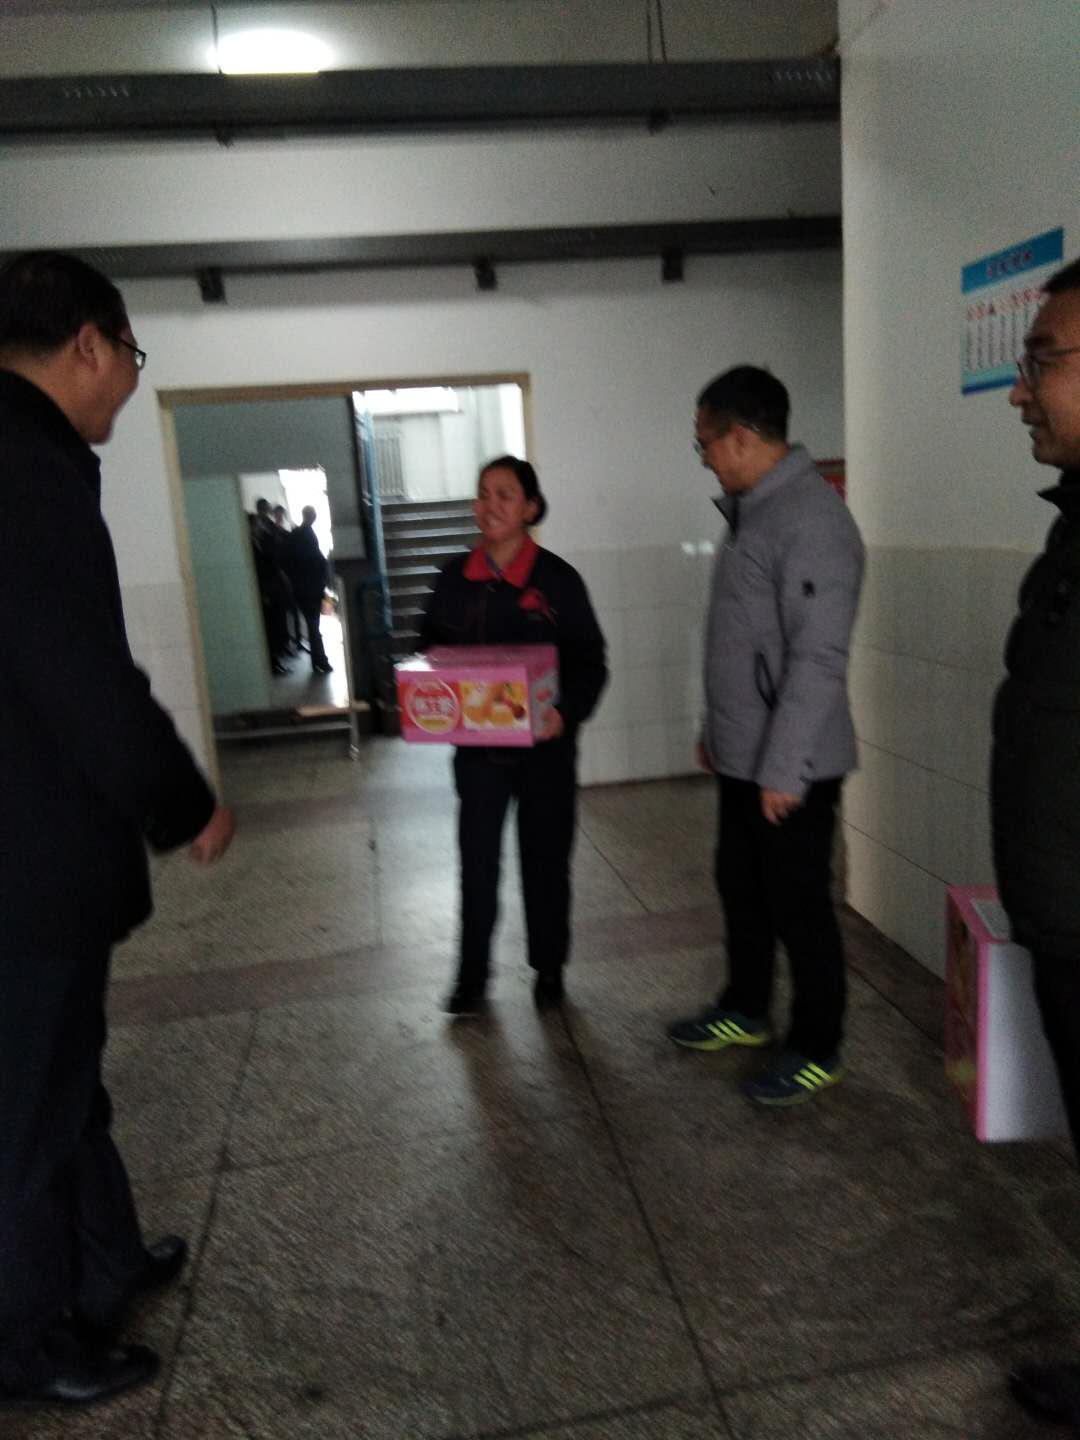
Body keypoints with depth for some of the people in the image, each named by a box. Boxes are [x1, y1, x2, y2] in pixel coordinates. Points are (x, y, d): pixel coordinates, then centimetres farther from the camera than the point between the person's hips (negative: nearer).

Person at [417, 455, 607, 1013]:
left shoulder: (557, 578, -8)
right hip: (476, 744, 2)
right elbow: (429, 649, 11)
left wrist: (567, 711, -23)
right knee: (477, 859, 7)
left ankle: (548, 969, 30)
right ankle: (472, 973, 24)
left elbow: (589, 660, -6)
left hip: (544, 745, -2)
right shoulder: (455, 578, 2)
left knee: (545, 857, 12)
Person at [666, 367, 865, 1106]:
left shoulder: (812, 522, -20)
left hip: (791, 765, -9)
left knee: (798, 904, 4)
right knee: (741, 886, 20)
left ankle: (817, 1051, 23)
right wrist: (718, 730, 20)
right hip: (743, 755, 9)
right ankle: (745, 1012, 39)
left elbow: (819, 659, -24)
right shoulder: (754, 511, 11)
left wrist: (783, 768, -22)